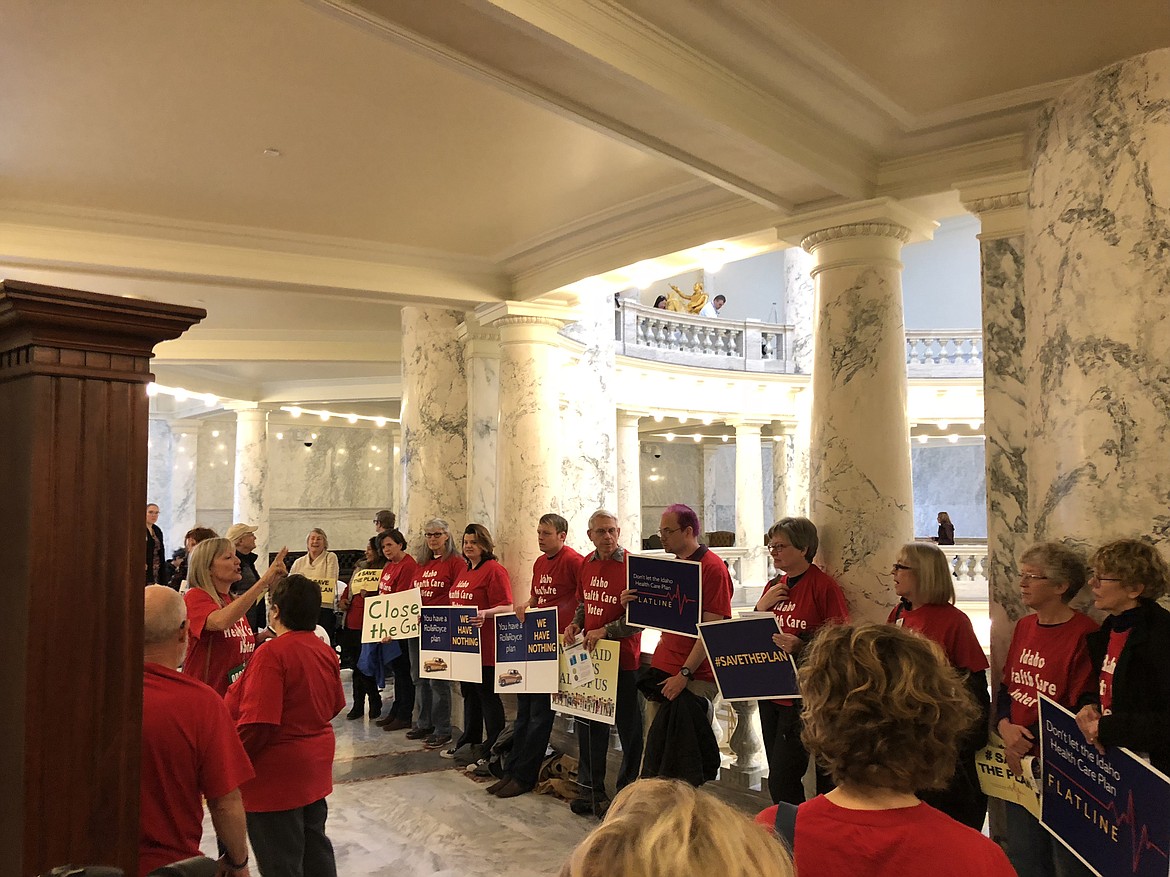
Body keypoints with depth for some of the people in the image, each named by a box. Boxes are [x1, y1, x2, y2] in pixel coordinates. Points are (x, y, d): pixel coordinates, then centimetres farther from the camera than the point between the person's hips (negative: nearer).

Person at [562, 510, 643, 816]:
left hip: (622, 659, -6)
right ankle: (590, 789, 28)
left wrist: (605, 631, -21)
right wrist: (575, 624, 2)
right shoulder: (587, 564, 7)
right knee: (589, 723, 14)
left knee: (628, 727, 7)